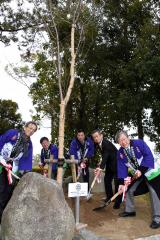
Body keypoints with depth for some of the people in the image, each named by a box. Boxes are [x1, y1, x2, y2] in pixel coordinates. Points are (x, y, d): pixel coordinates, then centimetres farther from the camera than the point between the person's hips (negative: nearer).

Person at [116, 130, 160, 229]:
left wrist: (141, 170, -29)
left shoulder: (139, 143, -21)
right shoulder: (120, 153, -6)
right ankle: (130, 210, 28)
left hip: (149, 171, -5)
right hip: (136, 174, 6)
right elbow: (122, 167, -7)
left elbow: (149, 156, -24)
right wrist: (123, 182, -16)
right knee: (128, 190, 8)